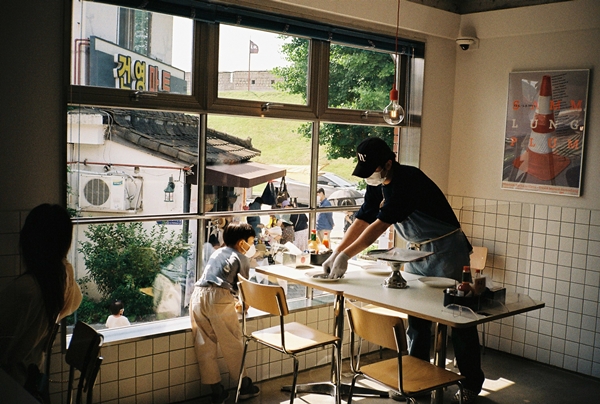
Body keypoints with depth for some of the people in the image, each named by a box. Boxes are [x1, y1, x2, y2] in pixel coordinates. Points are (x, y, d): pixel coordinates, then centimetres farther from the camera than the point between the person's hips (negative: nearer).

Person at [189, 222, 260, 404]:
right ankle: (245, 385, 22)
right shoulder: (241, 258, 11)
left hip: (198, 295, 6)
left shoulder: (217, 253, 28)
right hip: (219, 298, -6)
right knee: (233, 344, 8)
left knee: (204, 346, 9)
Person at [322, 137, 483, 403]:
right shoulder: (376, 187, 1)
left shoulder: (408, 181, -26)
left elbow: (379, 226, -31)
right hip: (417, 252, 8)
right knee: (416, 319, 8)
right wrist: (334, 255, -11)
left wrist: (346, 255, -31)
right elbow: (360, 222, -1)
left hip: (446, 251, -8)